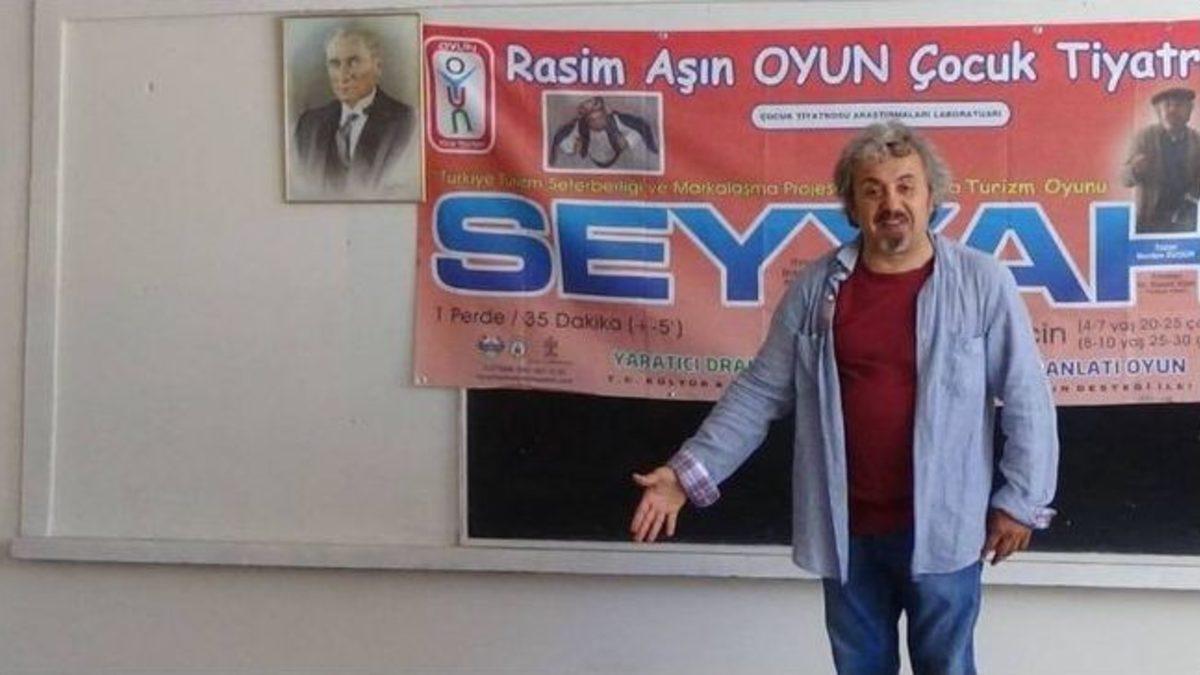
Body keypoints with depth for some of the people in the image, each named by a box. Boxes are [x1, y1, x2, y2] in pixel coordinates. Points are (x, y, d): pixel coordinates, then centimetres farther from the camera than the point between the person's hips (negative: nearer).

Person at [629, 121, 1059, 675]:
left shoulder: (983, 283, -8)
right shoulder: (815, 287, -2)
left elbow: (1026, 399, -5)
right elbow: (762, 390, 0)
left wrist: (1021, 500, -6)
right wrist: (689, 472, -6)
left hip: (942, 527, -2)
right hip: (846, 528, 3)